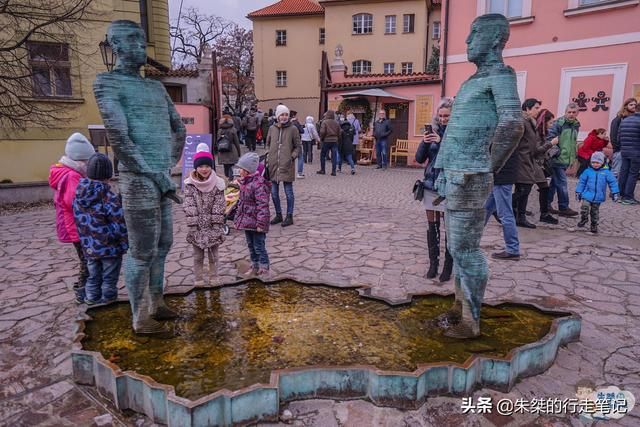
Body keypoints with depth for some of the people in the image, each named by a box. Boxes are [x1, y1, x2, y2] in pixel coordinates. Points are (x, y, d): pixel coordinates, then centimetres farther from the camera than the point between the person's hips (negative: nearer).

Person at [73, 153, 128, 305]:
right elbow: (119, 225, -19)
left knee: (93, 276, 22)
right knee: (109, 278, 11)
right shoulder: (110, 198, -23)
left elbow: (79, 220, 9)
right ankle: (108, 299, 22)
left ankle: (92, 297, 32)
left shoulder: (79, 196, -2)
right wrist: (125, 243, -5)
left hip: (89, 247, 6)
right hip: (109, 248, -6)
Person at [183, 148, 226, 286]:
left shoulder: (218, 183, -4)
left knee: (213, 253, 12)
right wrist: (193, 225, -12)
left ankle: (213, 278, 24)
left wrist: (217, 225, -10)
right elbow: (189, 206, -7)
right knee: (198, 255, 10)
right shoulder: (190, 184, -5)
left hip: (212, 226, 0)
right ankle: (198, 279, 21)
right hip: (197, 227, 0)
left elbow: (219, 206, -5)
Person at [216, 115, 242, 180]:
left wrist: (217, 152, 17)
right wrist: (239, 152, 6)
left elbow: (217, 142, 9)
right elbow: (236, 142, -2)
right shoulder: (232, 130, -4)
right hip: (231, 152, -4)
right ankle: (230, 179, -12)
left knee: (226, 167, 14)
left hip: (222, 153, 4)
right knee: (231, 167, -2)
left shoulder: (219, 131, 6)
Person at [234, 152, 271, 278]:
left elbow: (263, 205, -23)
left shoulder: (258, 184, -21)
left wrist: (261, 223, -24)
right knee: (251, 245, 19)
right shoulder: (244, 183, 9)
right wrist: (238, 218, 18)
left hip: (256, 222, -9)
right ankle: (255, 268, 33)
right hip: (246, 220, 9)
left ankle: (264, 270, 14)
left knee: (259, 246, 0)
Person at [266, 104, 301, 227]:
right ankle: (278, 215, 23)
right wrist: (268, 157, 12)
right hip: (273, 165, 4)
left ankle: (289, 216, 12)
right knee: (274, 192, 9)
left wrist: (292, 157, -10)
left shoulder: (293, 129, -1)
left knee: (288, 192, 2)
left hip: (287, 165, -4)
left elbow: (297, 146, 3)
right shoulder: (272, 129, 10)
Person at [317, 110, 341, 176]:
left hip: (326, 141, -3)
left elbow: (322, 132, -14)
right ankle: (333, 171, 2)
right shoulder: (336, 123, 7)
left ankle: (322, 170, 14)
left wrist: (321, 138, 1)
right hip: (335, 141, 3)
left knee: (323, 155, 11)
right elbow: (339, 133, 8)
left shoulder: (324, 122, -6)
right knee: (334, 156, 4)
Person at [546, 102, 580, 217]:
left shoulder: (576, 125, 14)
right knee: (562, 184, -5)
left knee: (555, 183, 12)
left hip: (566, 160, 8)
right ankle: (564, 208, 3)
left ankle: (546, 204, 20)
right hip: (557, 159, -8)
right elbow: (549, 138, -18)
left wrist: (573, 158, 22)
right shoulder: (559, 123, -11)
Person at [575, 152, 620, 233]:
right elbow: (582, 182, 5)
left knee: (595, 211, 9)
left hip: (598, 197, 1)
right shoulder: (587, 171, -1)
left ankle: (594, 225, 26)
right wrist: (578, 192, 5)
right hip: (587, 195, 0)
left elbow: (612, 182, 4)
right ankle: (584, 219, 10)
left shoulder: (606, 172, -1)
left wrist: (615, 192, 1)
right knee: (584, 207, -17)